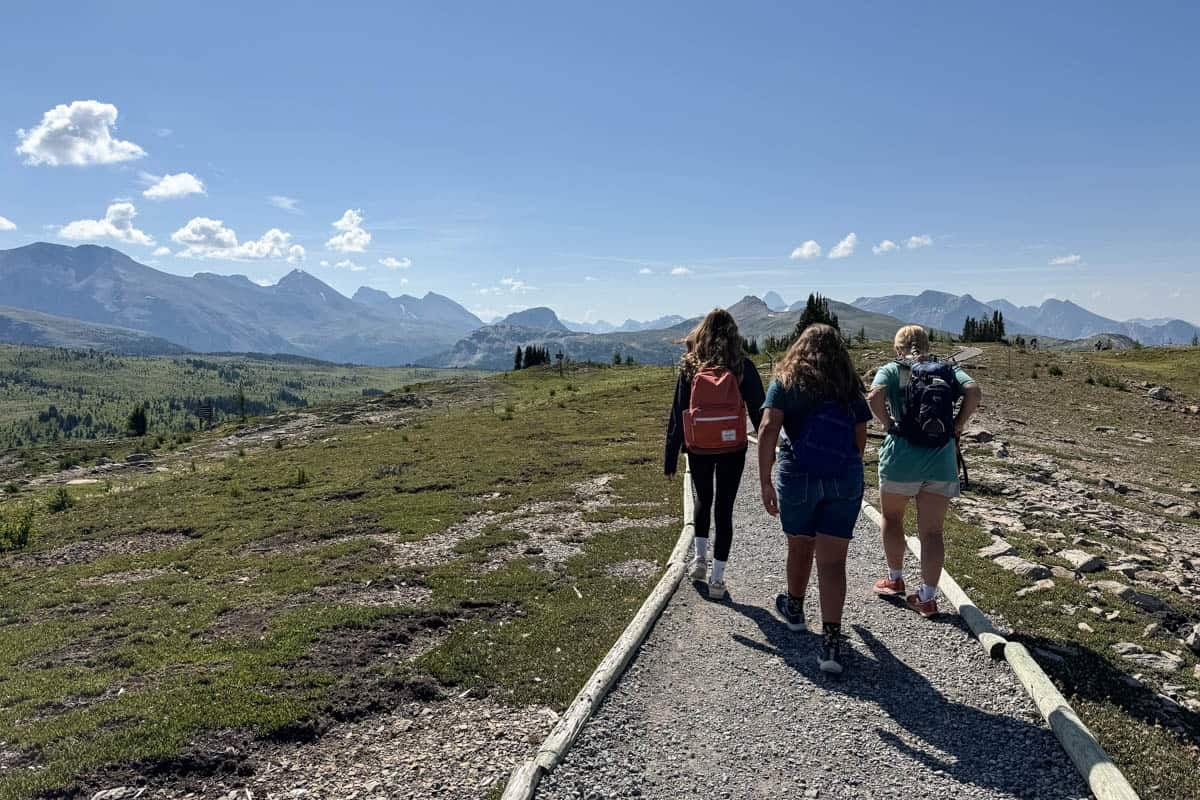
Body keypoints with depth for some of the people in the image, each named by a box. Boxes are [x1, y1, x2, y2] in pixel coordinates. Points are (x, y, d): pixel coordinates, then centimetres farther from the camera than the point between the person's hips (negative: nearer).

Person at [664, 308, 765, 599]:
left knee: (703, 499, 24)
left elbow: (677, 414, -1)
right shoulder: (742, 366, -5)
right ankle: (717, 577, 8)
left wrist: (670, 458, 4)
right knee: (724, 507, 7)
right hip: (732, 450, -1)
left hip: (698, 449, 1)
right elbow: (758, 409, -3)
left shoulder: (690, 366, -2)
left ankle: (700, 557, 22)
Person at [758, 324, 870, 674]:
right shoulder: (850, 387, 6)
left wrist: (765, 481, -12)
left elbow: (768, 429, -13)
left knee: (800, 547, 21)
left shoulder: (785, 382, -1)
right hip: (844, 480, 1)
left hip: (797, 477, -1)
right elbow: (860, 439, 9)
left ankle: (794, 609, 43)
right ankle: (831, 641, -7)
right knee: (832, 561, 1)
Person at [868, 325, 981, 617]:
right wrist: (956, 428, -1)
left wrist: (890, 425, -4)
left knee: (892, 518, 21)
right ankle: (927, 597, 10)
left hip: (902, 453, -2)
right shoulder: (949, 369, 10)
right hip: (943, 459, 2)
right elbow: (973, 391, -7)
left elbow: (874, 397, -17)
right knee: (932, 531, 9)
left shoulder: (892, 369, 2)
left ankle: (895, 579, 32)